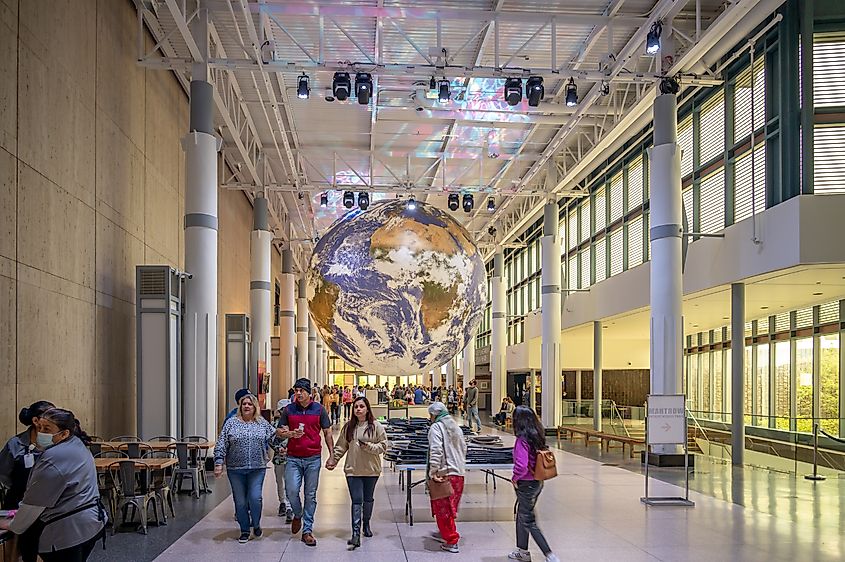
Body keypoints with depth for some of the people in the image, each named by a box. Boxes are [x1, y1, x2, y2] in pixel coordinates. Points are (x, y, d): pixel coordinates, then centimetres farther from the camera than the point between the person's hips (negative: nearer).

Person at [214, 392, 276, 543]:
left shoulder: (263, 423, 7)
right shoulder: (231, 423, 3)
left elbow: (273, 438, 16)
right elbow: (221, 445, 1)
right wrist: (219, 463, -5)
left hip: (257, 468, 0)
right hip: (235, 469, 0)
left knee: (255, 498, -9)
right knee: (240, 501, 4)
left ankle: (256, 524, 17)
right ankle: (244, 531, 20)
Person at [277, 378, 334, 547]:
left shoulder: (319, 409, 2)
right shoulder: (289, 410, 4)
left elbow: (327, 433, 8)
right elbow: (281, 431, 8)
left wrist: (332, 454, 2)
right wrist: (291, 434, -15)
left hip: (313, 458, 0)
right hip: (293, 458, 0)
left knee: (311, 495, 4)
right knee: (291, 490, -9)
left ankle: (307, 531, 12)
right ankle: (297, 515, 23)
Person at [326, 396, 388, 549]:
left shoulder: (376, 426, -4)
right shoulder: (348, 427, 4)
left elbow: (383, 446, -4)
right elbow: (341, 446, 9)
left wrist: (369, 447, -17)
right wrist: (333, 459, -1)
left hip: (371, 469, 0)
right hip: (353, 469, 0)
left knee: (368, 499, 16)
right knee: (356, 501, -7)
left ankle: (366, 524, 38)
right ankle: (356, 534, -11)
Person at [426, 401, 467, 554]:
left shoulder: (436, 427, -9)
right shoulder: (456, 427, 15)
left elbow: (436, 450, -20)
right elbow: (464, 449, 20)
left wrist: (433, 471, -20)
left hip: (444, 473, -8)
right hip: (459, 473, 8)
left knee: (443, 508, 1)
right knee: (450, 507, 21)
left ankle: (451, 542, 2)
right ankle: (445, 533, 36)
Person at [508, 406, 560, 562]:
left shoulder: (522, 440, -24)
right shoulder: (538, 437, 2)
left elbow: (522, 466, -33)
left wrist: (515, 478, -13)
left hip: (526, 484, -8)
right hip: (538, 482, 8)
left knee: (528, 521, 4)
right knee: (521, 515, 22)